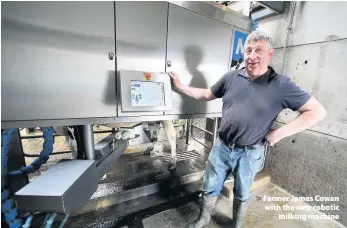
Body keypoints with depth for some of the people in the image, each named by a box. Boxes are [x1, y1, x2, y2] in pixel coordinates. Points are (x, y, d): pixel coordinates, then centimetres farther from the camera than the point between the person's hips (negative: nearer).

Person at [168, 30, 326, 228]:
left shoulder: (281, 85, -10)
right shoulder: (231, 77, -1)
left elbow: (318, 111, -7)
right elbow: (206, 95, 9)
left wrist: (279, 133, -15)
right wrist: (180, 86, 6)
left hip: (250, 153, -2)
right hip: (222, 147, 3)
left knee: (242, 194, 23)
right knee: (210, 188, 19)